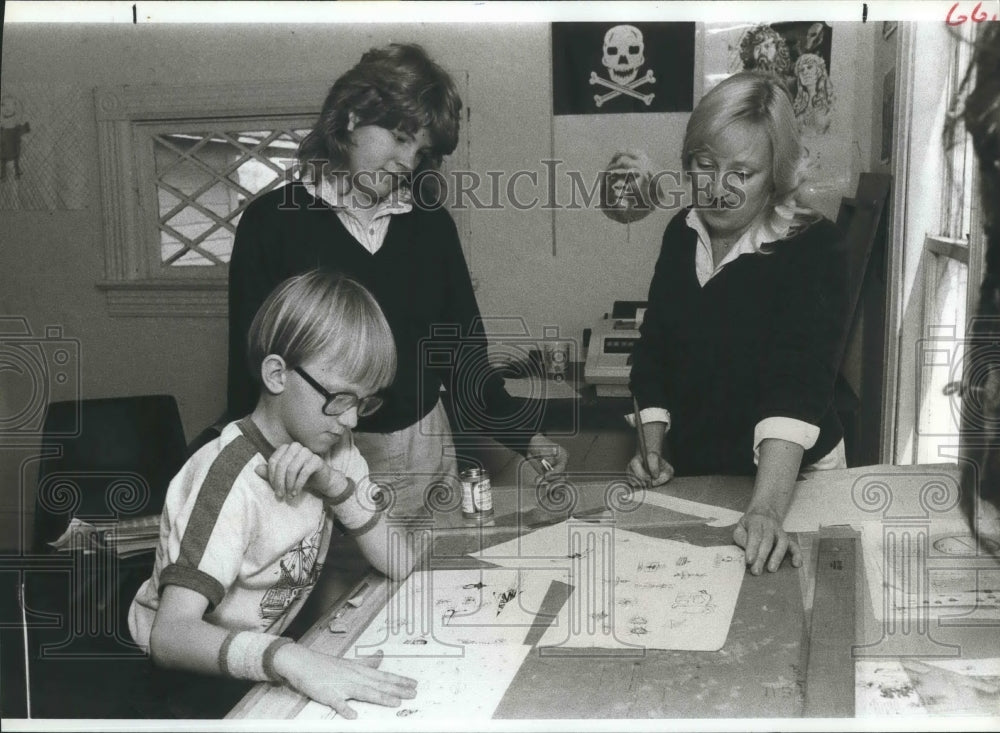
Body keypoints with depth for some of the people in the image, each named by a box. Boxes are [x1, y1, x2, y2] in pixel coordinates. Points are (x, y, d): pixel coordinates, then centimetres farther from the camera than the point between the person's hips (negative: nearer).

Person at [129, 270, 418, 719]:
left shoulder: (330, 448, -4)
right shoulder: (233, 477, -26)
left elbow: (398, 563, -9)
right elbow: (171, 635, -35)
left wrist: (335, 485, -24)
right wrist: (290, 660, -50)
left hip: (264, 658, 8)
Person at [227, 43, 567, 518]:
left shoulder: (431, 224, 5)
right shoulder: (272, 222, -5)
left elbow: (461, 351, 8)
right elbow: (250, 359, -4)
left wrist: (523, 437, -1)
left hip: (423, 455, 3)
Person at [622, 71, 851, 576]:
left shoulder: (814, 249, -20)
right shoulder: (682, 233, -2)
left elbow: (800, 383, -32)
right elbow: (653, 350, 7)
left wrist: (766, 509, -43)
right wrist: (652, 449, -4)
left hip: (791, 477, -4)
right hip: (691, 472, 5)